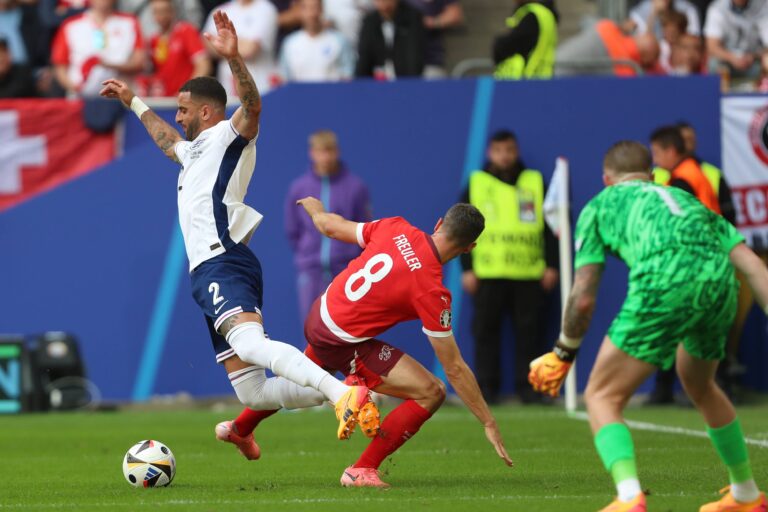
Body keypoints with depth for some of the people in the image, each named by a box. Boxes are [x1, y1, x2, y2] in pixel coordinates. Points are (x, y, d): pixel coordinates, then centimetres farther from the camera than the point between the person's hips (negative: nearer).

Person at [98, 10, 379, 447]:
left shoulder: (228, 138, 4)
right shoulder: (196, 151, 31)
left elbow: (253, 106, -18)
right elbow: (167, 140, 55)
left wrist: (234, 58, -33)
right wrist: (133, 102, 63)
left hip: (223, 265, -10)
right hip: (208, 272, 10)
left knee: (249, 342, -37)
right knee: (252, 393, 0)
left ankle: (345, 394, -53)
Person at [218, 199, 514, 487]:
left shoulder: (396, 228, -11)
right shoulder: (431, 292, -25)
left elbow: (330, 226, 6)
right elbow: (454, 369, -20)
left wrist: (315, 209, 31)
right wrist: (489, 424, -13)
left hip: (319, 314, 8)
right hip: (343, 343, -8)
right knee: (431, 393, -10)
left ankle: (240, 427, 63)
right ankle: (362, 470, -1)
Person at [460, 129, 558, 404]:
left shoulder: (536, 183, 11)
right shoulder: (476, 184, 9)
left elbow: (551, 226, 11)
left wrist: (551, 265, 4)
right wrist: (467, 268, 1)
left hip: (529, 275, 0)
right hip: (488, 273, 0)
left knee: (529, 331, 0)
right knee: (486, 330, 0)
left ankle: (528, 386, 6)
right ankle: (487, 387, 6)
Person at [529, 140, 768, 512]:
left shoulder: (600, 205, 25)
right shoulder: (687, 200, 35)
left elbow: (583, 299, 18)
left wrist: (563, 354, 32)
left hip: (665, 282, -5)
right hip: (719, 281, 5)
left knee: (602, 396, 5)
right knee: (698, 385, 33)